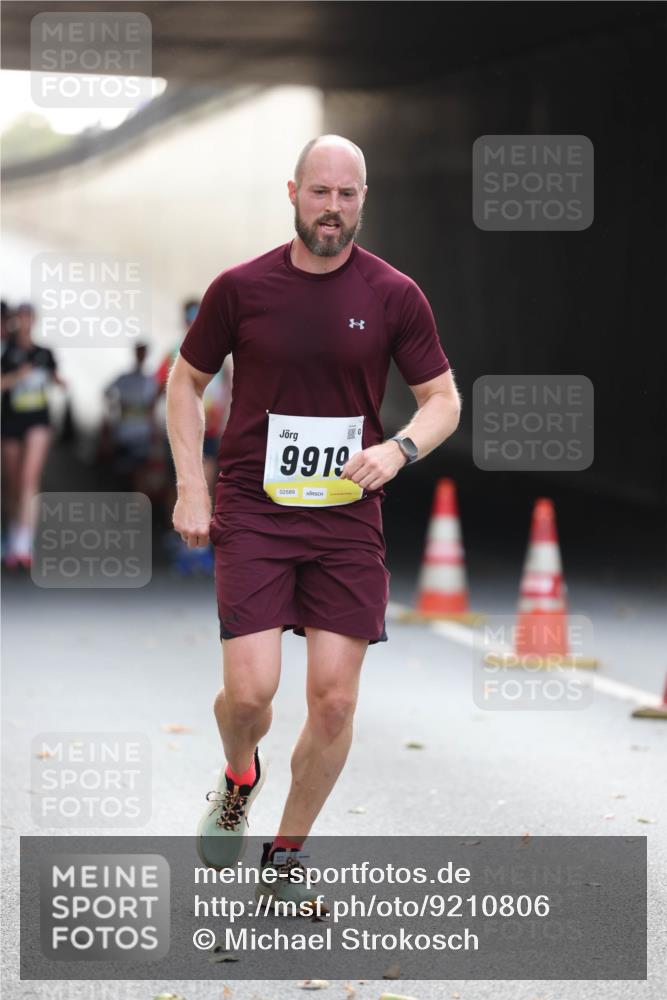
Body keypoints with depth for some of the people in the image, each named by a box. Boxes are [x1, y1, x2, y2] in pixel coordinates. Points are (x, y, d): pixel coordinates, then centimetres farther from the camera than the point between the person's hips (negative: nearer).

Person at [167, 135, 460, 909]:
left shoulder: (395, 295, -1)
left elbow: (443, 399, 6)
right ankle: (239, 780, 25)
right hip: (252, 510, -1)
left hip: (348, 518, 1)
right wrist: (190, 487, 1)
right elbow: (186, 382, 11)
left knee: (335, 700, -2)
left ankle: (284, 860, 17)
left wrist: (399, 449, -15)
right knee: (250, 691, -12)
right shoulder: (240, 288, -2)